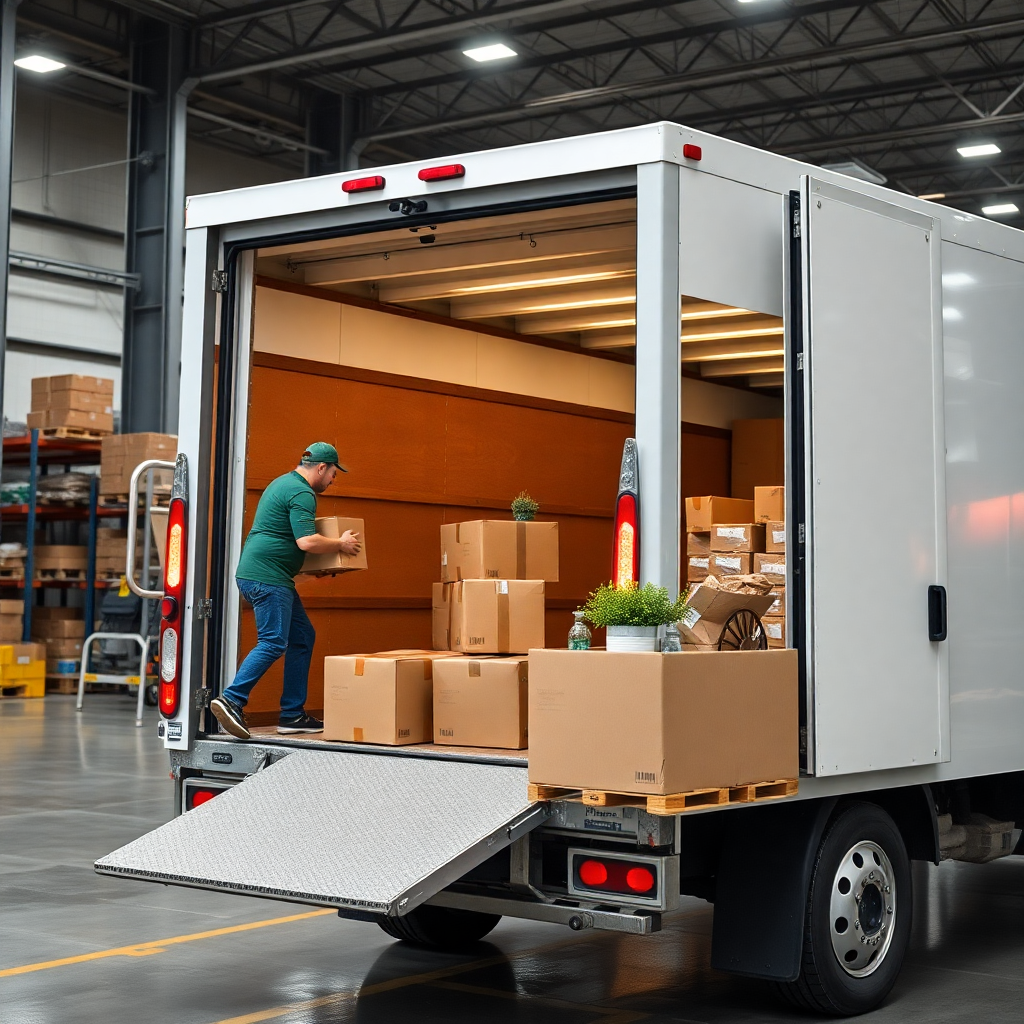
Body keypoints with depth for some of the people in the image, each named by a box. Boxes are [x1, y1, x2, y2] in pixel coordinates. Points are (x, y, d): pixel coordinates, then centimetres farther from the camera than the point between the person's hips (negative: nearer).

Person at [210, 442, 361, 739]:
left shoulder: (282, 483, 21)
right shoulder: (302, 494, -12)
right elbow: (307, 541, -22)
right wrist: (341, 544, -6)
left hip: (255, 573, 11)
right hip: (267, 576, -11)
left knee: (303, 636, 12)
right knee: (273, 642, -13)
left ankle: (293, 715, 12)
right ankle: (231, 700, -20)